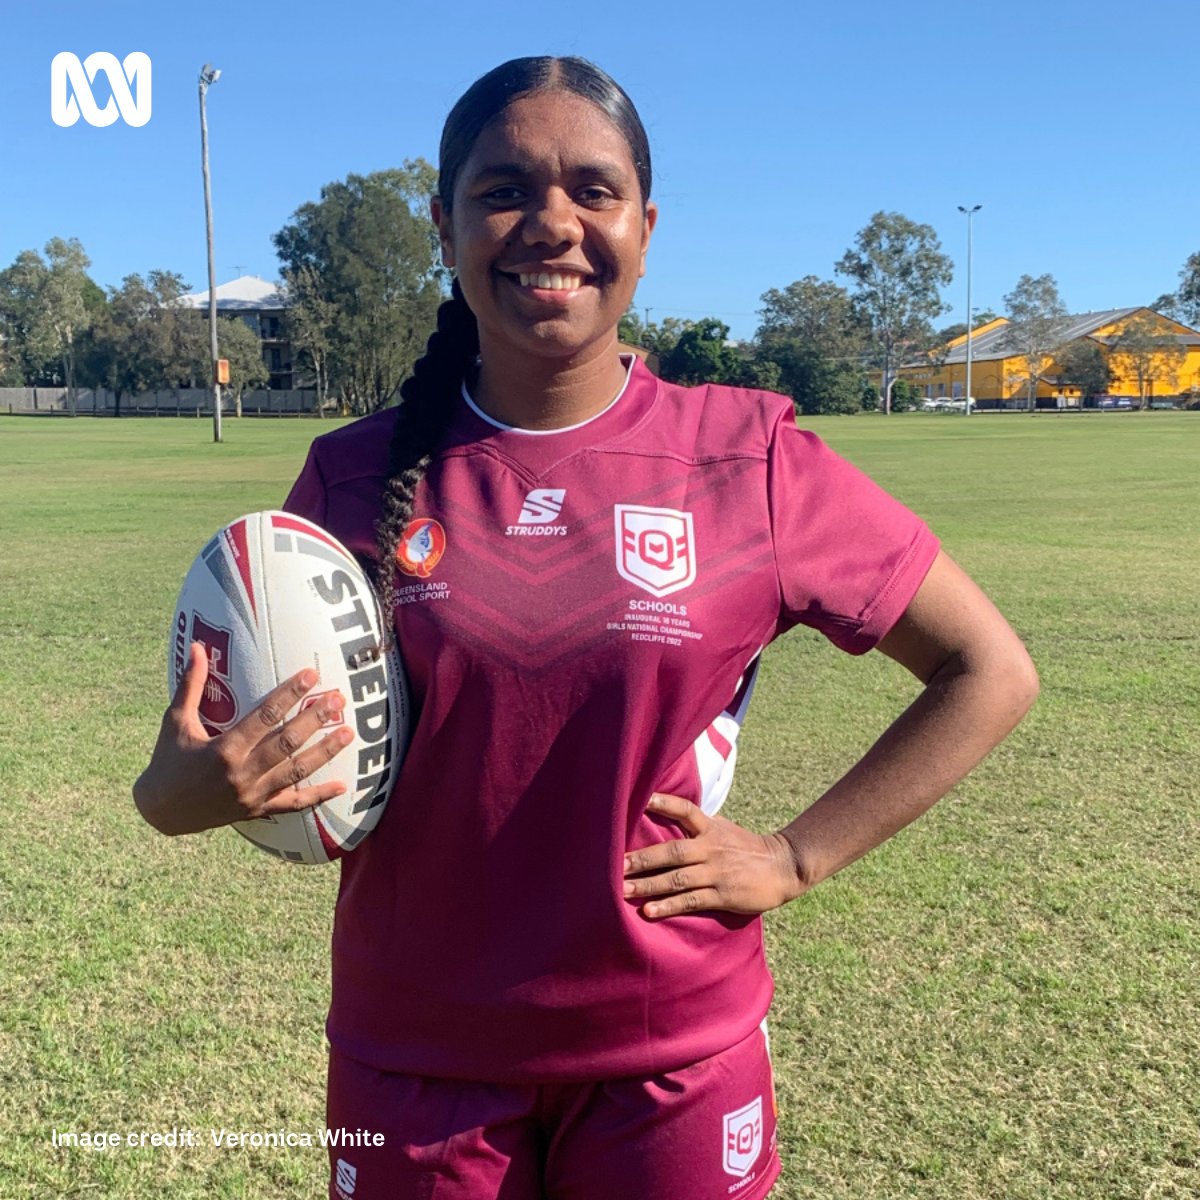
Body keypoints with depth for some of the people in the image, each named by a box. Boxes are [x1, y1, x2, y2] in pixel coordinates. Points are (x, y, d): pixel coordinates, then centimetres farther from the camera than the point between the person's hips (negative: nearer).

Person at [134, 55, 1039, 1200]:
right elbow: (268, 735, 4)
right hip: (413, 1062, 2)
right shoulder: (358, 476, -5)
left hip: (673, 1058, -1)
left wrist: (794, 856, -8)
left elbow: (990, 672, -2)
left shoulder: (751, 460, -10)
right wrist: (175, 791, -19)